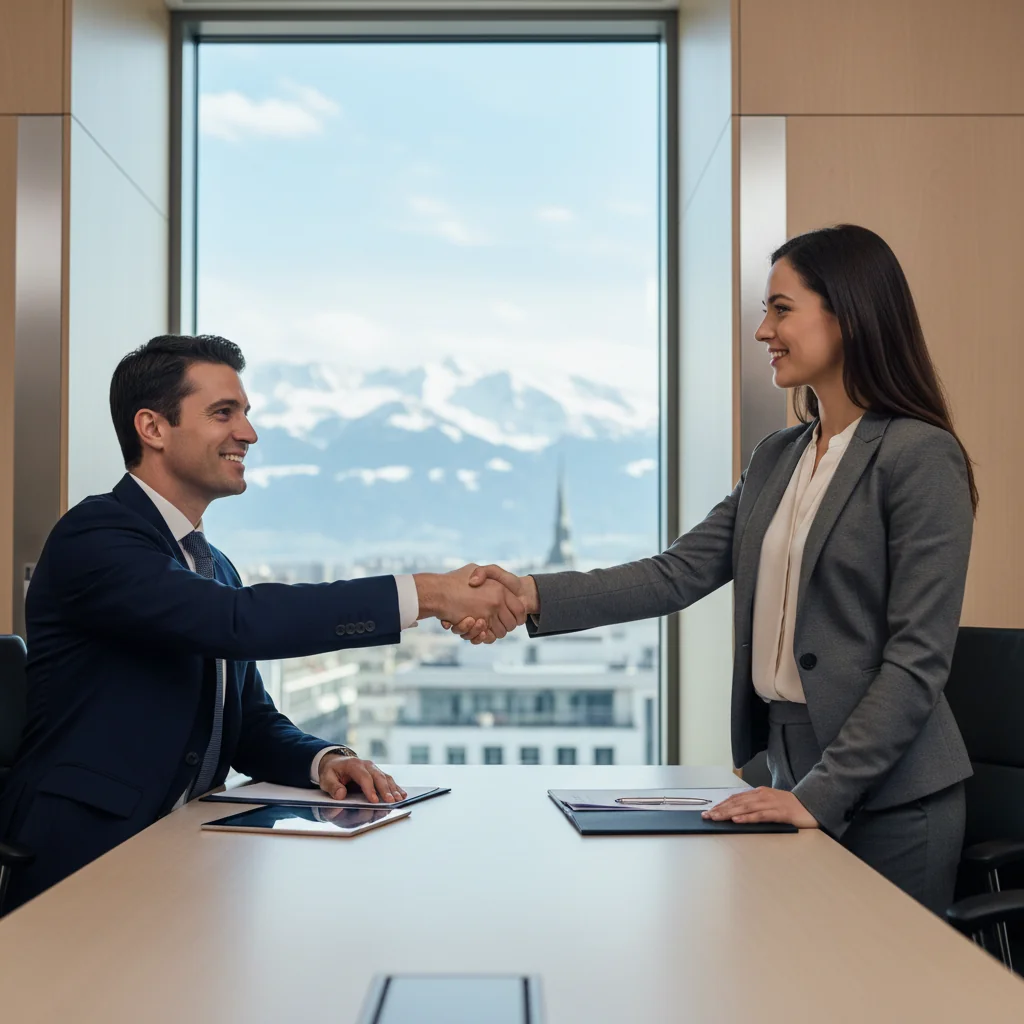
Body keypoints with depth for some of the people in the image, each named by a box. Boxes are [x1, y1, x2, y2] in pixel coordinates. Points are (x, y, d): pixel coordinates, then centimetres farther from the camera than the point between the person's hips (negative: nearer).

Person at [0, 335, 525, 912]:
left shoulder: (214, 566, 18)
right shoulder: (93, 536, -11)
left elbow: (253, 723, 17)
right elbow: (238, 621, -26)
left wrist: (325, 759, -6)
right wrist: (430, 593, -27)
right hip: (86, 860, -8)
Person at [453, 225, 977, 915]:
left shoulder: (921, 457, -12)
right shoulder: (777, 458, 12)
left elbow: (918, 657, -15)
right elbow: (681, 572, 3)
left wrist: (821, 795, -19)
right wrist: (534, 596, -10)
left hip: (888, 797, -6)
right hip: (797, 774, 6)